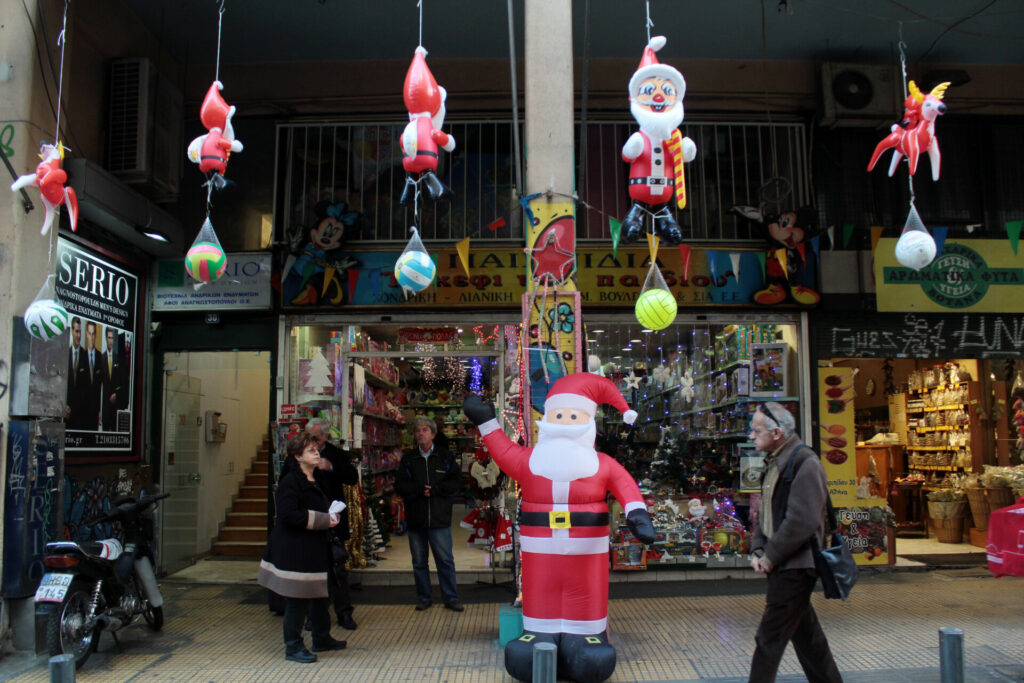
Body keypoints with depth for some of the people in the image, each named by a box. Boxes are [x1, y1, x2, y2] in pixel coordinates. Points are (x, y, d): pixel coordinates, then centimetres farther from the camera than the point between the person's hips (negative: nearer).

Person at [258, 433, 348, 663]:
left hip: (315, 547, 9)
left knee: (319, 593, 17)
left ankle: (321, 639, 31)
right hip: (295, 549, -9)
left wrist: (332, 514, 3)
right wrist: (322, 519, -22)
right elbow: (287, 514, -26)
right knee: (297, 599, -2)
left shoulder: (318, 479, 12)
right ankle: (293, 647, 11)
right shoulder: (290, 481, -16)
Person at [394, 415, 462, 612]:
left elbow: (455, 483, -1)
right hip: (415, 519, 2)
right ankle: (424, 598, 23)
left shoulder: (445, 457, 5)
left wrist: (434, 489, -14)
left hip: (440, 519, -2)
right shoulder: (408, 458, 8)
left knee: (445, 560, 0)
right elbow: (400, 486, 1)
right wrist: (420, 490, -15)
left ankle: (451, 598, 11)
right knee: (419, 562, 10)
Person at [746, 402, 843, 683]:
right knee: (806, 633, 18)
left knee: (769, 638, -6)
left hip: (795, 566, -9)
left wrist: (770, 557, -16)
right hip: (782, 565, 9)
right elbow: (765, 514, 19)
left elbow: (802, 522, -23)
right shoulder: (775, 463, 13)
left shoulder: (804, 463, -16)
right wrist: (757, 551, 4)